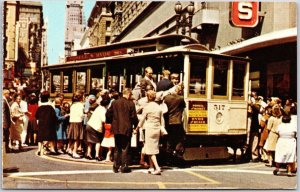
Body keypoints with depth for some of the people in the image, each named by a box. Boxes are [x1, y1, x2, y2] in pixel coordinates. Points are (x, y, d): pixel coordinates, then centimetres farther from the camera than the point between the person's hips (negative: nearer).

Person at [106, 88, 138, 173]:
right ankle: (124, 167, 6)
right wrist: (136, 125, 8)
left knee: (117, 149, 14)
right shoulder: (131, 104, -10)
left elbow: (108, 114, 6)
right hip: (126, 129, -4)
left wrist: (111, 122, 20)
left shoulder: (114, 102, 2)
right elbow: (134, 117, -9)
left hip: (116, 129, 4)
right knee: (125, 148, 5)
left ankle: (116, 166, 16)